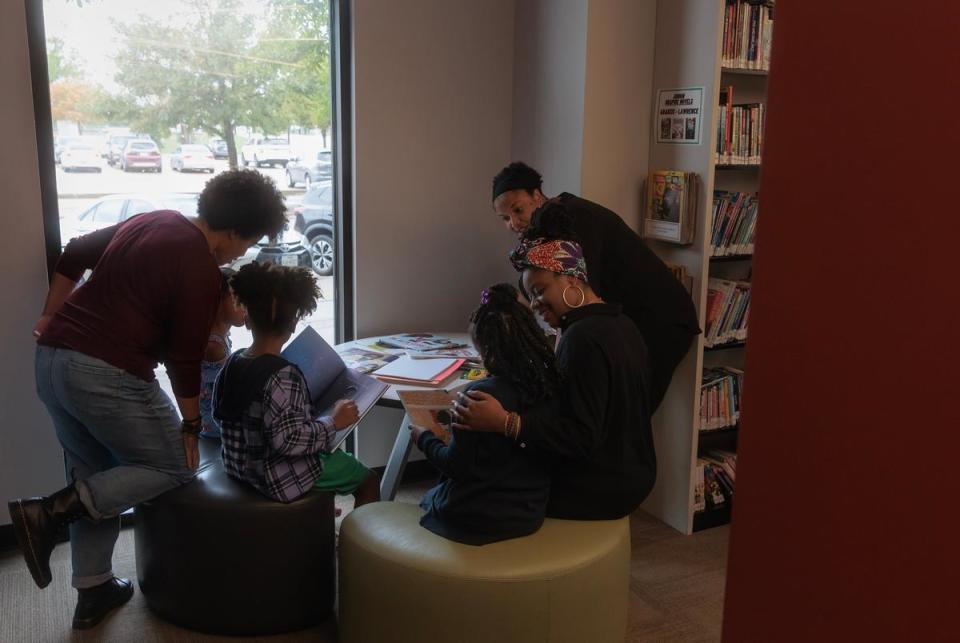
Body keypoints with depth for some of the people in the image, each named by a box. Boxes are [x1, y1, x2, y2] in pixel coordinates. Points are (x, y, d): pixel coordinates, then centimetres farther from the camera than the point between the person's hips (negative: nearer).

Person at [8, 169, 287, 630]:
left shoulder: (152, 221, 12)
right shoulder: (201, 271, -13)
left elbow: (74, 255, 21)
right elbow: (184, 358, -10)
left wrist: (51, 318, 29)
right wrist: (191, 426, 3)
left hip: (52, 359, 9)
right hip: (107, 375, -9)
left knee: (96, 479, 20)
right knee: (174, 467, 8)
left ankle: (93, 591, 26)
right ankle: (49, 513, -2)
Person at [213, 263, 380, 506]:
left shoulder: (233, 362, -4)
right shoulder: (283, 376, -29)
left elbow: (220, 412, 8)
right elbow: (289, 439, -32)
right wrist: (334, 422, -20)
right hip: (278, 478, -9)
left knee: (331, 454, 33)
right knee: (369, 480, 10)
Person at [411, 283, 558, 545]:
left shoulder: (481, 394, -27)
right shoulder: (547, 384, -9)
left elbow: (455, 464, -17)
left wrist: (425, 438, 0)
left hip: (478, 517, -6)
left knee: (427, 501, 26)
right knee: (436, 495, 30)